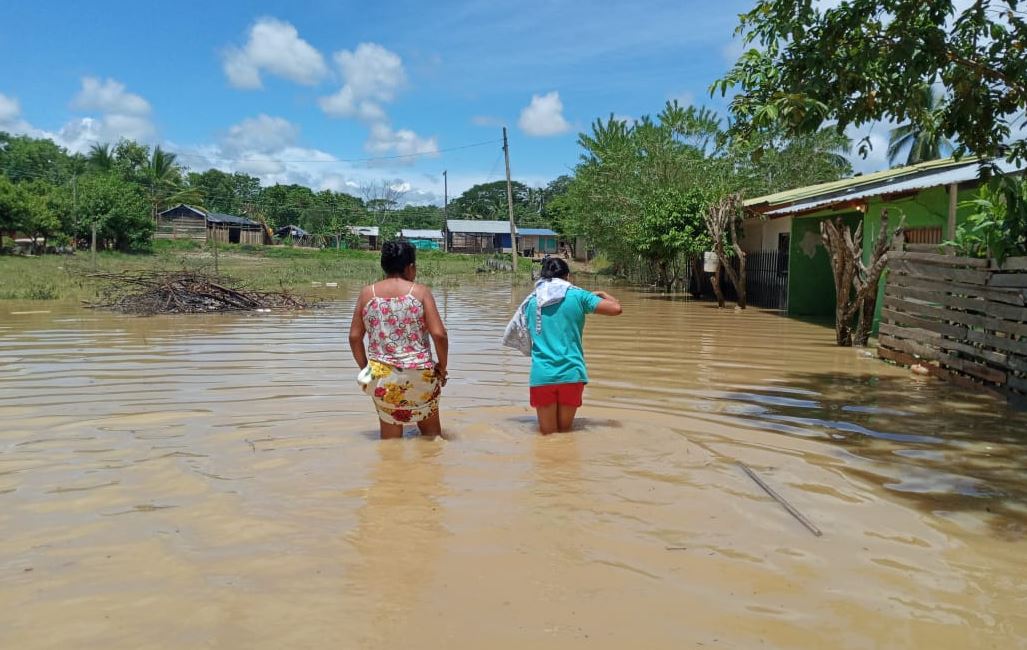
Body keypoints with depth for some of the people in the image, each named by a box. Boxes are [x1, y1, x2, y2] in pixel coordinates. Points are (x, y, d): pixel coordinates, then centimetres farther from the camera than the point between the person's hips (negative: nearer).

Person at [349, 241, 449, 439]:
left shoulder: (367, 293, 3)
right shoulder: (420, 291, -5)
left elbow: (354, 337, 3)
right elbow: (439, 334, -11)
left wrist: (365, 367, 14)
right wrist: (442, 366, 2)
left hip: (382, 377, 2)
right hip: (419, 375, -2)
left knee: (390, 435, 14)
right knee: (431, 429, 20)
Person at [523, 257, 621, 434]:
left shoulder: (532, 301, 8)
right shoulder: (577, 296, 1)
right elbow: (616, 308, -2)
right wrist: (602, 294, 17)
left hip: (542, 375, 1)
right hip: (571, 374, -1)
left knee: (547, 433, 10)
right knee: (565, 431, 12)